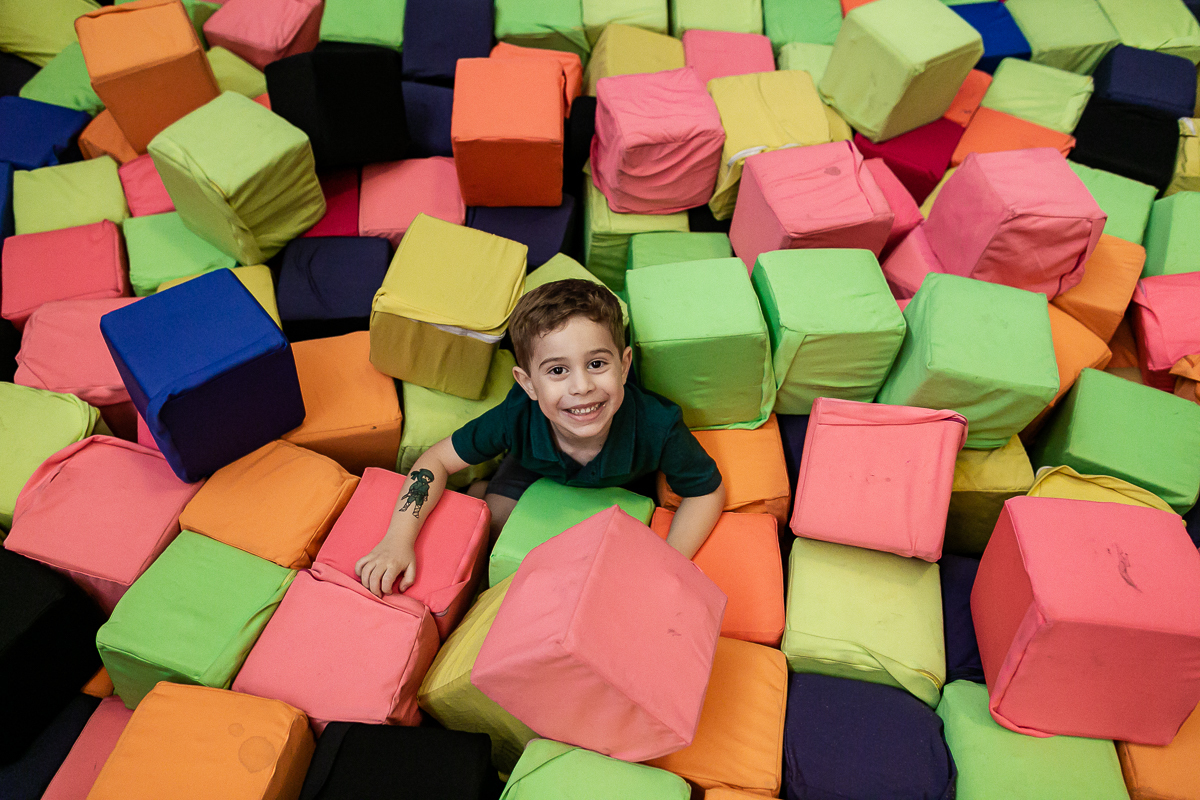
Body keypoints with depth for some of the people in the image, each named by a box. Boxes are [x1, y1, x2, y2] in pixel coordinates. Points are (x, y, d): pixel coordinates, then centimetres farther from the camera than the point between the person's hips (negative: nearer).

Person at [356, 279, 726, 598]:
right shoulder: (518, 417, -41)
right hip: (536, 466, 0)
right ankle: (479, 493, 28)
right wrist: (399, 540, -38)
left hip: (622, 483, 0)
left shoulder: (656, 426, -45)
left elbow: (708, 491, -26)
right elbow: (437, 460, -26)